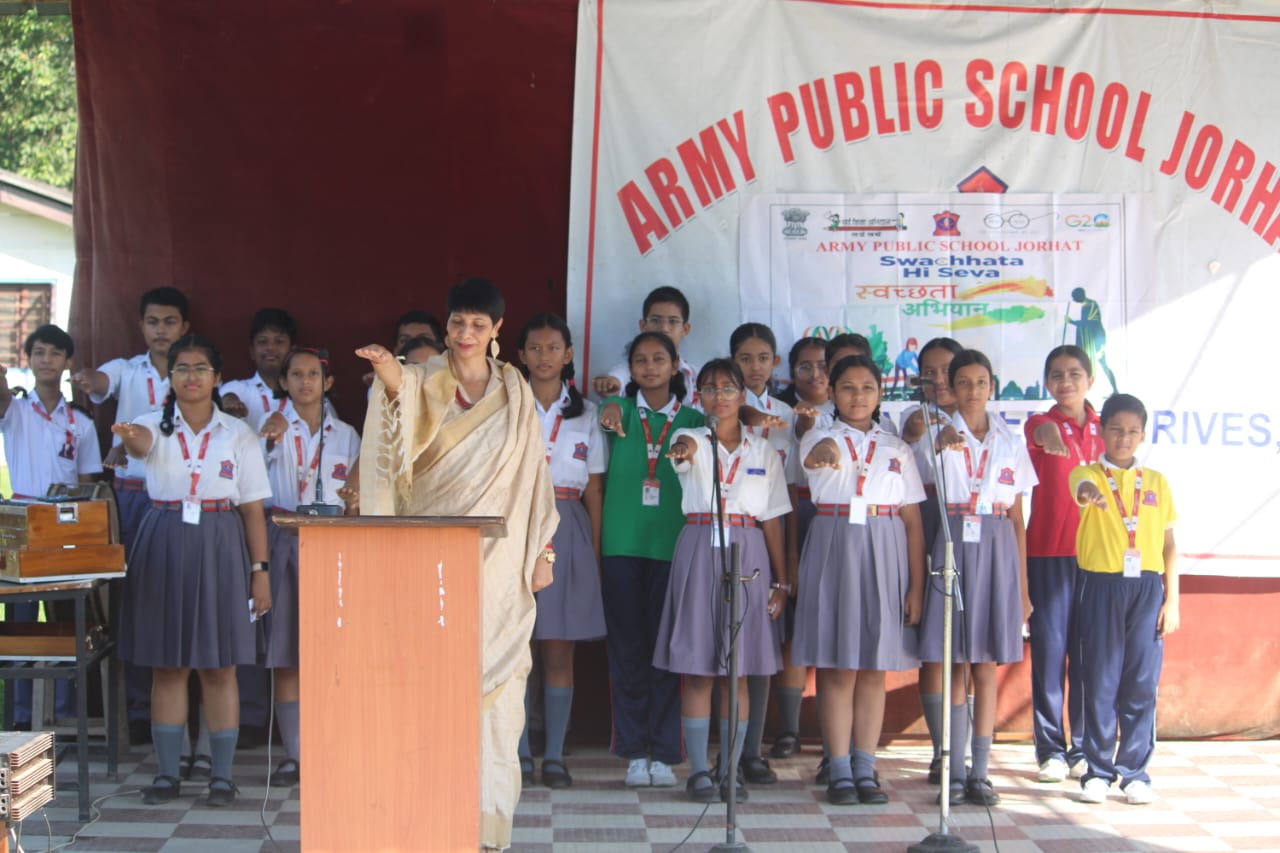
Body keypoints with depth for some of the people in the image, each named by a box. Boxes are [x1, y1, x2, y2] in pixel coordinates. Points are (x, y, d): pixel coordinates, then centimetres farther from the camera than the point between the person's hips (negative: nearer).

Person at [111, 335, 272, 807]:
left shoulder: (238, 434, 5)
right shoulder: (156, 425, 3)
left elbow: (253, 509, 4)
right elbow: (142, 443, -23)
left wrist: (259, 570, -2)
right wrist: (130, 439, -48)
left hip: (220, 547, 0)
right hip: (164, 546, 1)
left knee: (220, 666, 1)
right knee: (167, 665, 5)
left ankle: (222, 774, 9)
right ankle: (167, 772, 13)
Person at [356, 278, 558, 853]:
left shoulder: (515, 391, 9)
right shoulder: (426, 381, 4)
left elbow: (533, 473, 10)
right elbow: (402, 389, -21)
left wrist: (541, 553, 5)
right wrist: (388, 369, -44)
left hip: (495, 561, 1)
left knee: (492, 680, 0)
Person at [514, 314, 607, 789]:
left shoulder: (586, 413, 10)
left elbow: (594, 490, 10)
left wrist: (595, 553, 5)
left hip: (566, 532, 1)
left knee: (559, 651, 0)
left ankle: (555, 755, 6)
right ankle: (520, 754, 6)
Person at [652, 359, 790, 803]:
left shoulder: (763, 451, 10)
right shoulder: (692, 440, 4)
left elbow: (773, 520, 9)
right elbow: (686, 448, -23)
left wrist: (781, 580, 5)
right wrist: (682, 449, -48)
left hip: (748, 555, 2)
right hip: (699, 551, -2)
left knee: (738, 674, 4)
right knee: (698, 670, -1)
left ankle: (730, 770, 11)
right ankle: (698, 770, 6)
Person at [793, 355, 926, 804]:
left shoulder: (897, 449, 12)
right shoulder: (821, 438, 5)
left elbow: (912, 521, 7)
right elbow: (814, 454, -22)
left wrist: (917, 584, -1)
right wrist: (826, 453, -47)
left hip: (884, 555, 2)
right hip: (834, 550, -2)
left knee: (874, 667, 5)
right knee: (837, 667, -2)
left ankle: (865, 769, 11)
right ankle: (839, 771, 3)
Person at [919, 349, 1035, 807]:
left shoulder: (1011, 443, 12)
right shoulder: (939, 436, 5)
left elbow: (1017, 518, 11)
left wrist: (1023, 585, 8)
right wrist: (940, 443, -25)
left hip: (997, 550, 2)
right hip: (952, 545, -2)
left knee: (986, 667, 3)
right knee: (957, 666, 0)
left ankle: (979, 774, 9)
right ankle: (955, 773, 7)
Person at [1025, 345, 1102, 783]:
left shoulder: (1104, 430, 11)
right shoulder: (1040, 424, 0)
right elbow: (1042, 432, -26)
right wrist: (1049, 433, -51)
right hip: (1048, 554, -2)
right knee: (1049, 650, -1)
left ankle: (1083, 748, 13)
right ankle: (1051, 750, 6)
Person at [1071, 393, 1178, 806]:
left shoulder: (1157, 482, 13)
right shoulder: (1088, 474, 4)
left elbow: (1169, 544, 14)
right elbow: (1082, 485, -22)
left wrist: (1172, 599, 6)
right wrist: (1089, 491, -47)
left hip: (1147, 586, 2)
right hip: (1101, 585, -2)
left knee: (1142, 683, 1)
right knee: (1100, 682, -1)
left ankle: (1135, 772, 9)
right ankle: (1098, 771, 7)